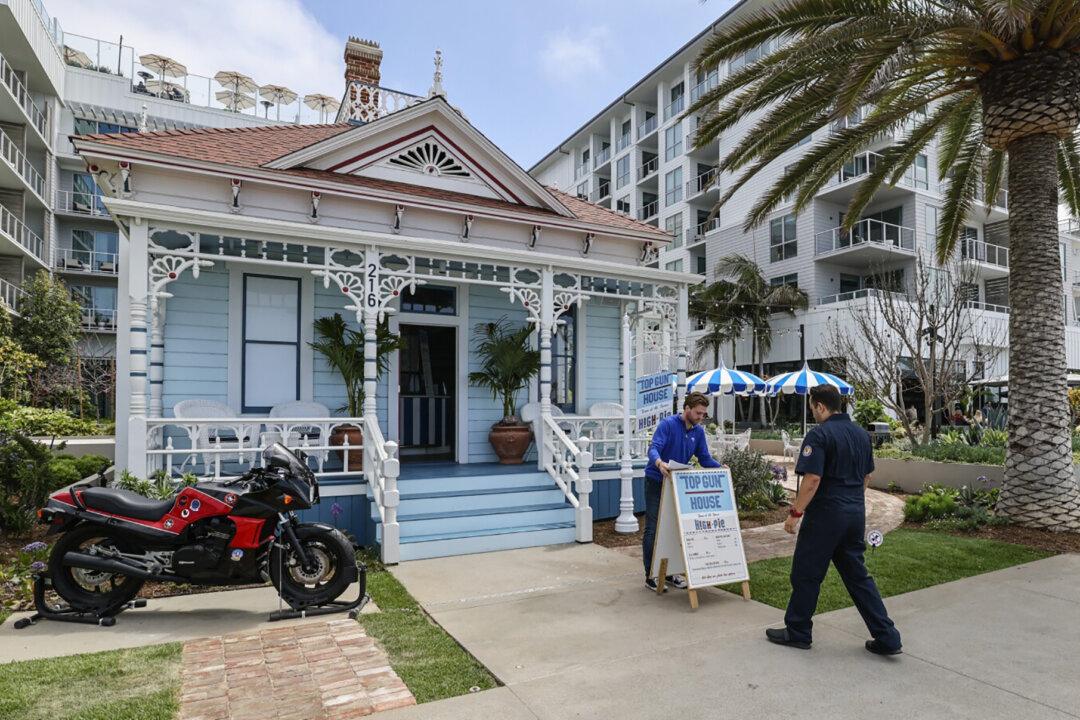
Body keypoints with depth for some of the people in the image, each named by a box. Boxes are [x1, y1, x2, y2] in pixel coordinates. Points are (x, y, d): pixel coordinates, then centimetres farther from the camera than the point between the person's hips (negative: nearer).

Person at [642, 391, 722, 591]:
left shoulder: (698, 432, 2)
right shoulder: (668, 424, -16)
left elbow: (705, 459, 5)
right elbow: (653, 448, -29)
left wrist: (720, 467, -13)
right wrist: (659, 463, -50)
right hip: (656, 483, -6)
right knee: (653, 529, -3)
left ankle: (670, 572, 21)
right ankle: (651, 576, 5)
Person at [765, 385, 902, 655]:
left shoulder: (819, 435, -17)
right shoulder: (861, 433, 9)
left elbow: (812, 480, -22)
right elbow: (866, 476, 17)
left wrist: (795, 513, -14)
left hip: (826, 514, -8)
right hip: (856, 514, 8)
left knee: (806, 574, 6)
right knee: (857, 574, 17)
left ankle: (797, 632, 18)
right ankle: (886, 637, 18)